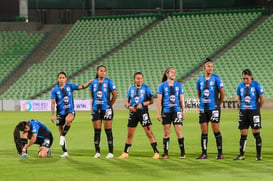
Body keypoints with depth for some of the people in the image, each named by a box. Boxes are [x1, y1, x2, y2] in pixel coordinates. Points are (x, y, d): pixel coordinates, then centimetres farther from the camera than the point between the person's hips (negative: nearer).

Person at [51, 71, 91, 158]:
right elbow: (53, 102, -3)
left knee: (68, 119, -37)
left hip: (70, 111, -1)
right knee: (60, 132, 3)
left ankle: (63, 136, -20)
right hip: (60, 113, 1)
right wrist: (52, 115, -9)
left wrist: (89, 83, -16)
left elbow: (81, 87, 2)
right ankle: (65, 152, 12)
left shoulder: (70, 86, 2)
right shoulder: (54, 89, -1)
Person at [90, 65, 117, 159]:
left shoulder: (108, 82, -2)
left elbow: (115, 95, 2)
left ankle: (111, 152, 0)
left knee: (108, 131, -4)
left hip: (106, 109, -3)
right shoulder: (93, 82, 8)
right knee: (97, 131, 4)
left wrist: (110, 105, 5)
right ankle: (97, 152, 9)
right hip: (96, 109, 3)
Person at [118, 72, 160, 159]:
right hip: (133, 112, 4)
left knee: (149, 133, -8)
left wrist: (142, 104, -17)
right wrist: (129, 106, -7)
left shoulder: (146, 88, 0)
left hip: (143, 112, -4)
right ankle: (125, 153, 18)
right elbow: (127, 101, 14)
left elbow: (151, 100, -3)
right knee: (130, 134, 8)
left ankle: (156, 153, -6)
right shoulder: (131, 88, 11)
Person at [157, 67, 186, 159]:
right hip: (166, 111, -1)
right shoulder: (162, 86, 3)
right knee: (166, 133, 3)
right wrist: (158, 113, -3)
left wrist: (183, 111, 7)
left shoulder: (178, 85, 9)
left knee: (179, 132, -6)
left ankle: (182, 152, 1)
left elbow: (181, 99, 11)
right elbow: (159, 100, 2)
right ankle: (165, 153, 9)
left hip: (177, 111, 1)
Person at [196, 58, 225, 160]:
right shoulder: (200, 80, 8)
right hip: (203, 109, 4)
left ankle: (220, 153, 0)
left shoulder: (216, 78, -5)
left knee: (216, 130, -4)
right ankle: (204, 153, 12)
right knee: (204, 132, 6)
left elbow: (222, 93, -1)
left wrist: (218, 104, 6)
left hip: (214, 109, -4)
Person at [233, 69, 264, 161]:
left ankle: (258, 155, 4)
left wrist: (257, 109, 6)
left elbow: (262, 99, -1)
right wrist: (243, 107, 11)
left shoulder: (256, 85, -6)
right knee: (243, 135, 6)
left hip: (254, 112, -4)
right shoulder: (240, 86, 5)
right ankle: (241, 155, 13)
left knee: (256, 133, -2)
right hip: (243, 112, 4)